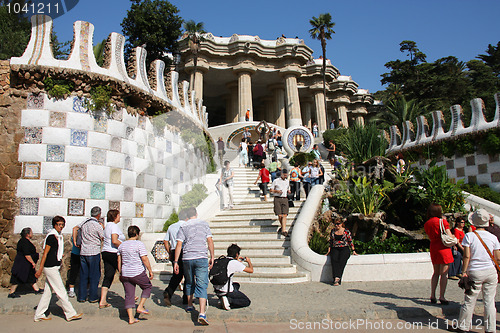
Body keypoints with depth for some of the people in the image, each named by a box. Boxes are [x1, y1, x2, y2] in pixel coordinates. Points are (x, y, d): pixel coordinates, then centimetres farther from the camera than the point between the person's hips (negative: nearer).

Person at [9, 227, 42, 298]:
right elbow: (27, 255, -25)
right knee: (17, 278, 0)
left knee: (31, 277, 13)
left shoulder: (26, 241, 10)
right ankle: (11, 293, 11)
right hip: (22, 264, -10)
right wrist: (33, 262, -20)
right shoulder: (25, 242, -22)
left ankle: (37, 289, 19)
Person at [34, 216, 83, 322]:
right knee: (61, 291, -4)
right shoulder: (51, 236, -14)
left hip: (54, 267, 9)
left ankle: (39, 315, 20)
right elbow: (45, 253, -15)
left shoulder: (59, 236, 13)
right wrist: (40, 269, -14)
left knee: (48, 291, 12)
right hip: (50, 267, -9)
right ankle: (70, 314, 2)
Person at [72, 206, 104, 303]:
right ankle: (93, 297, 9)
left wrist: (75, 242, 18)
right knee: (94, 276, 5)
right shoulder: (98, 225, -12)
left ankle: (81, 296, 18)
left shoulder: (85, 222, 5)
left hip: (83, 252, 6)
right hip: (94, 252, -6)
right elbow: (102, 239, -3)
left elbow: (75, 228, 14)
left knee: (83, 275, 13)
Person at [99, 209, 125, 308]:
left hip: (106, 252, 9)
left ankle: (102, 301, 5)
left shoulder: (108, 225, 17)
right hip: (114, 253, -9)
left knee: (108, 276, 8)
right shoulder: (114, 226, -14)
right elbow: (114, 241, -24)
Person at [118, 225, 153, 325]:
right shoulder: (139, 244, -10)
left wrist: (120, 273, 23)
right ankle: (140, 307, 10)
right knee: (148, 287, 17)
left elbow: (119, 261, 14)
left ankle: (131, 318, 9)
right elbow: (144, 259, -14)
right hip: (138, 273, -6)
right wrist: (150, 271, -7)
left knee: (129, 295, 9)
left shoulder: (122, 245, 10)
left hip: (125, 274, 6)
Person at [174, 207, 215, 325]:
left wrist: (176, 261, 1)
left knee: (189, 283, 21)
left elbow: (179, 244, -2)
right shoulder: (204, 224, 6)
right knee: (202, 285, -4)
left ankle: (190, 306, 35)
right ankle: (202, 313, -16)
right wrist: (212, 257, 8)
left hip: (187, 258, 1)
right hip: (201, 258, -1)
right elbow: (210, 241, 2)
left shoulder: (183, 226, 4)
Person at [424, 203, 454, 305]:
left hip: (433, 248, 6)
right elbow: (449, 236, -12)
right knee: (443, 273, -1)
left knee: (436, 273, 15)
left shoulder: (426, 224, 9)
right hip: (443, 248, -6)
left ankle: (432, 295, 13)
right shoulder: (443, 221, -9)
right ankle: (441, 297, 0)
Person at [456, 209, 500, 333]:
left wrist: (464, 272, -5)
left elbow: (466, 256, -11)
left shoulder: (469, 236, -8)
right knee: (489, 301, 10)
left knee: (469, 301, 6)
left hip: (475, 273, -2)